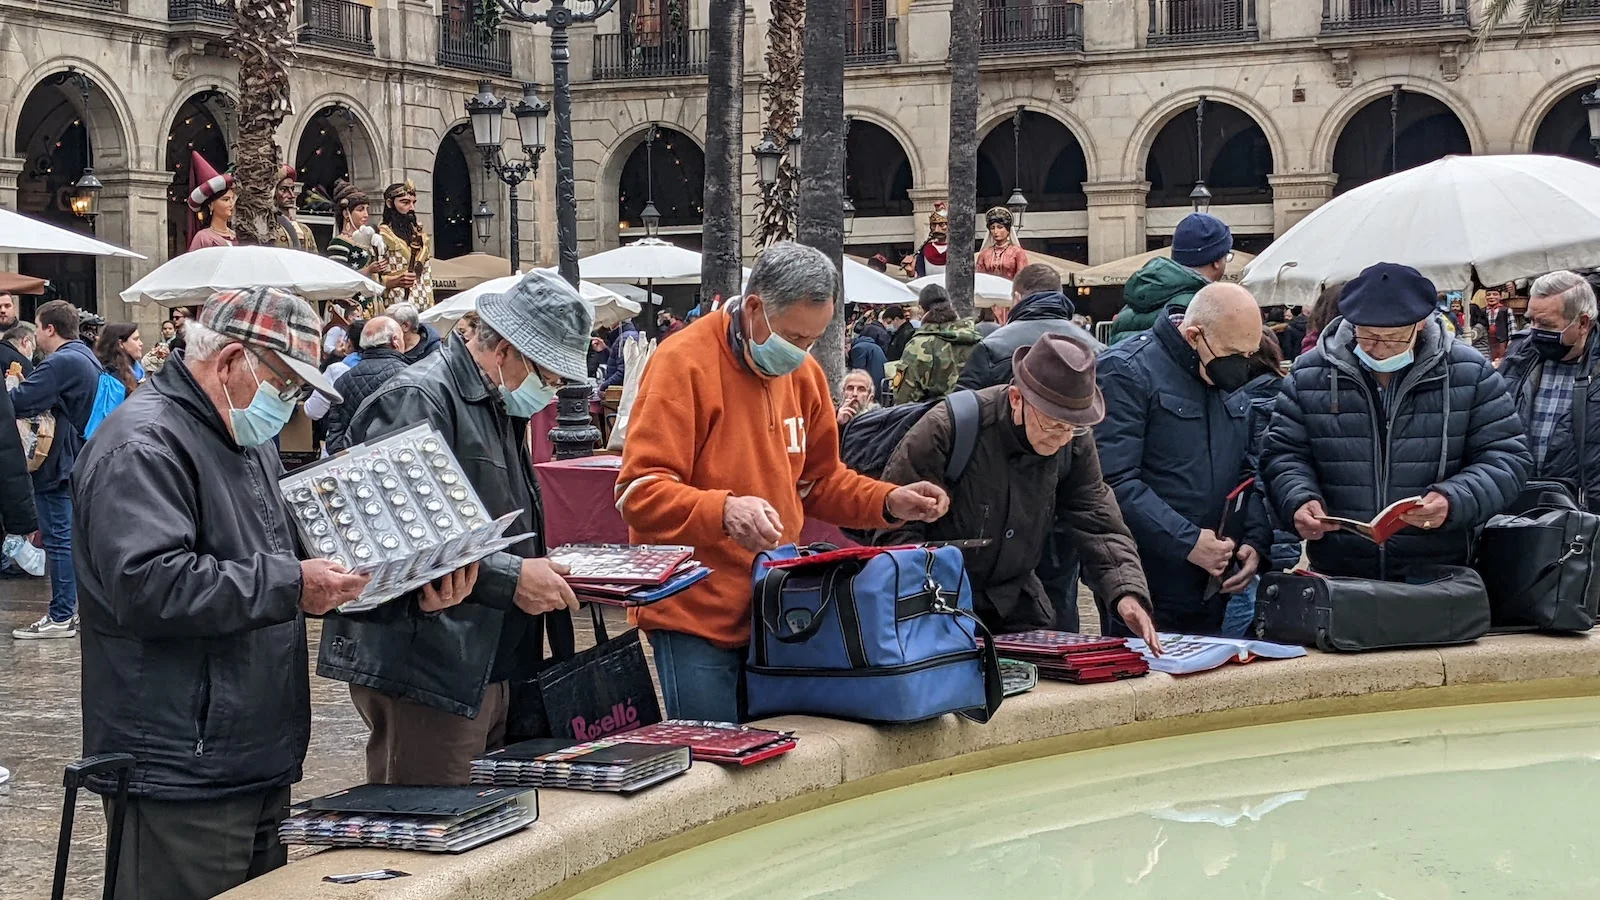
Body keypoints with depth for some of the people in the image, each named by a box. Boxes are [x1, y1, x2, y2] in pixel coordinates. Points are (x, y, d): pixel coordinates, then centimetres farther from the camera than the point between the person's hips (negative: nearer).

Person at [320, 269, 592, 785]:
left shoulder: (500, 409, 19)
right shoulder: (417, 400, -14)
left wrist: (545, 569, 12)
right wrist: (511, 577, -22)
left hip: (493, 674, 10)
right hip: (425, 678, -10)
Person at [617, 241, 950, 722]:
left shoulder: (804, 373, 10)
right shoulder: (684, 363, -12)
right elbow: (639, 492, -18)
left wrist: (889, 502, 5)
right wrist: (723, 511, -34)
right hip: (696, 615, -7)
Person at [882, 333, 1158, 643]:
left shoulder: (1076, 442, -7)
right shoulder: (947, 429, -24)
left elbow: (1099, 524, -5)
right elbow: (895, 525, -19)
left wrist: (1127, 592, -23)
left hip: (1015, 598, 5)